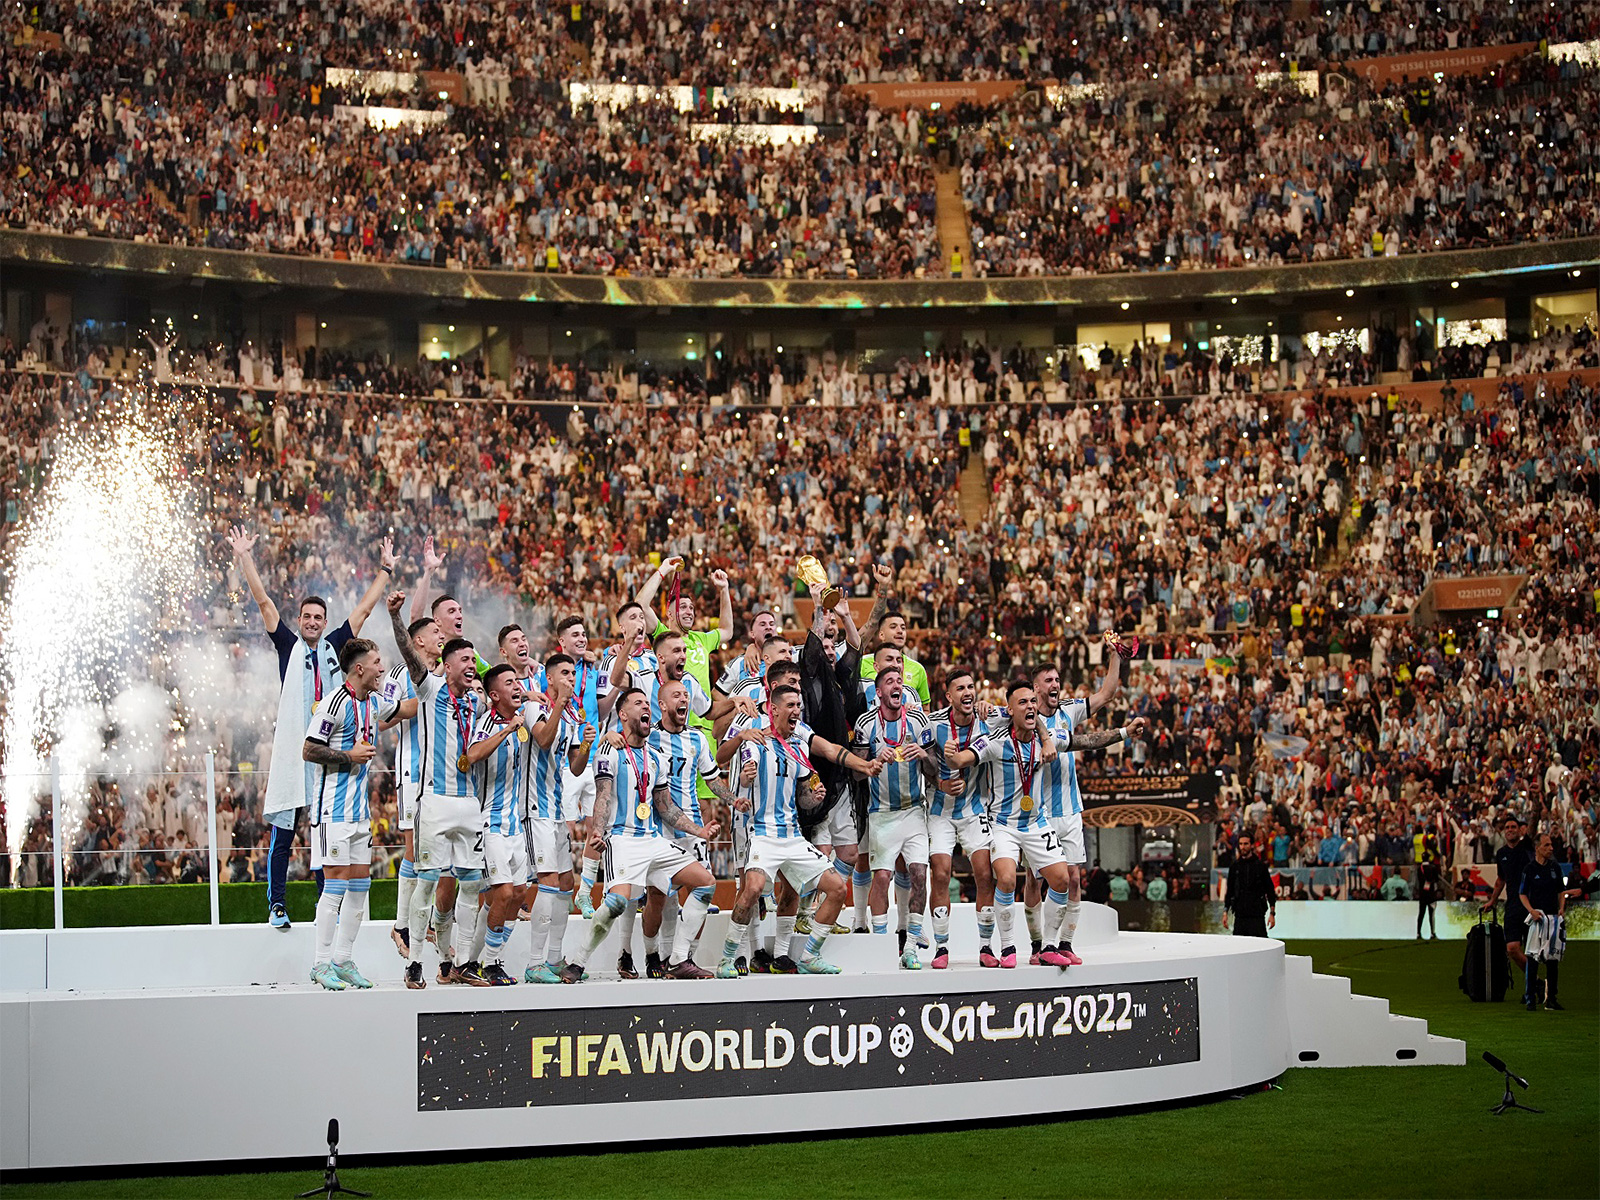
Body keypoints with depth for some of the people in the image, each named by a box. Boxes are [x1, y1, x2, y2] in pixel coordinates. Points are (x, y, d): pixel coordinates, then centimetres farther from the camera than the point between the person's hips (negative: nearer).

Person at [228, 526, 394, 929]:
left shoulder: (334, 646, 13)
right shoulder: (288, 645, 7)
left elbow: (364, 608, 18)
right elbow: (263, 601, 3)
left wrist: (386, 570, 19)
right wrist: (245, 558, -1)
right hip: (291, 751, -3)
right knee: (283, 835, -1)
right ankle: (277, 905, 5)